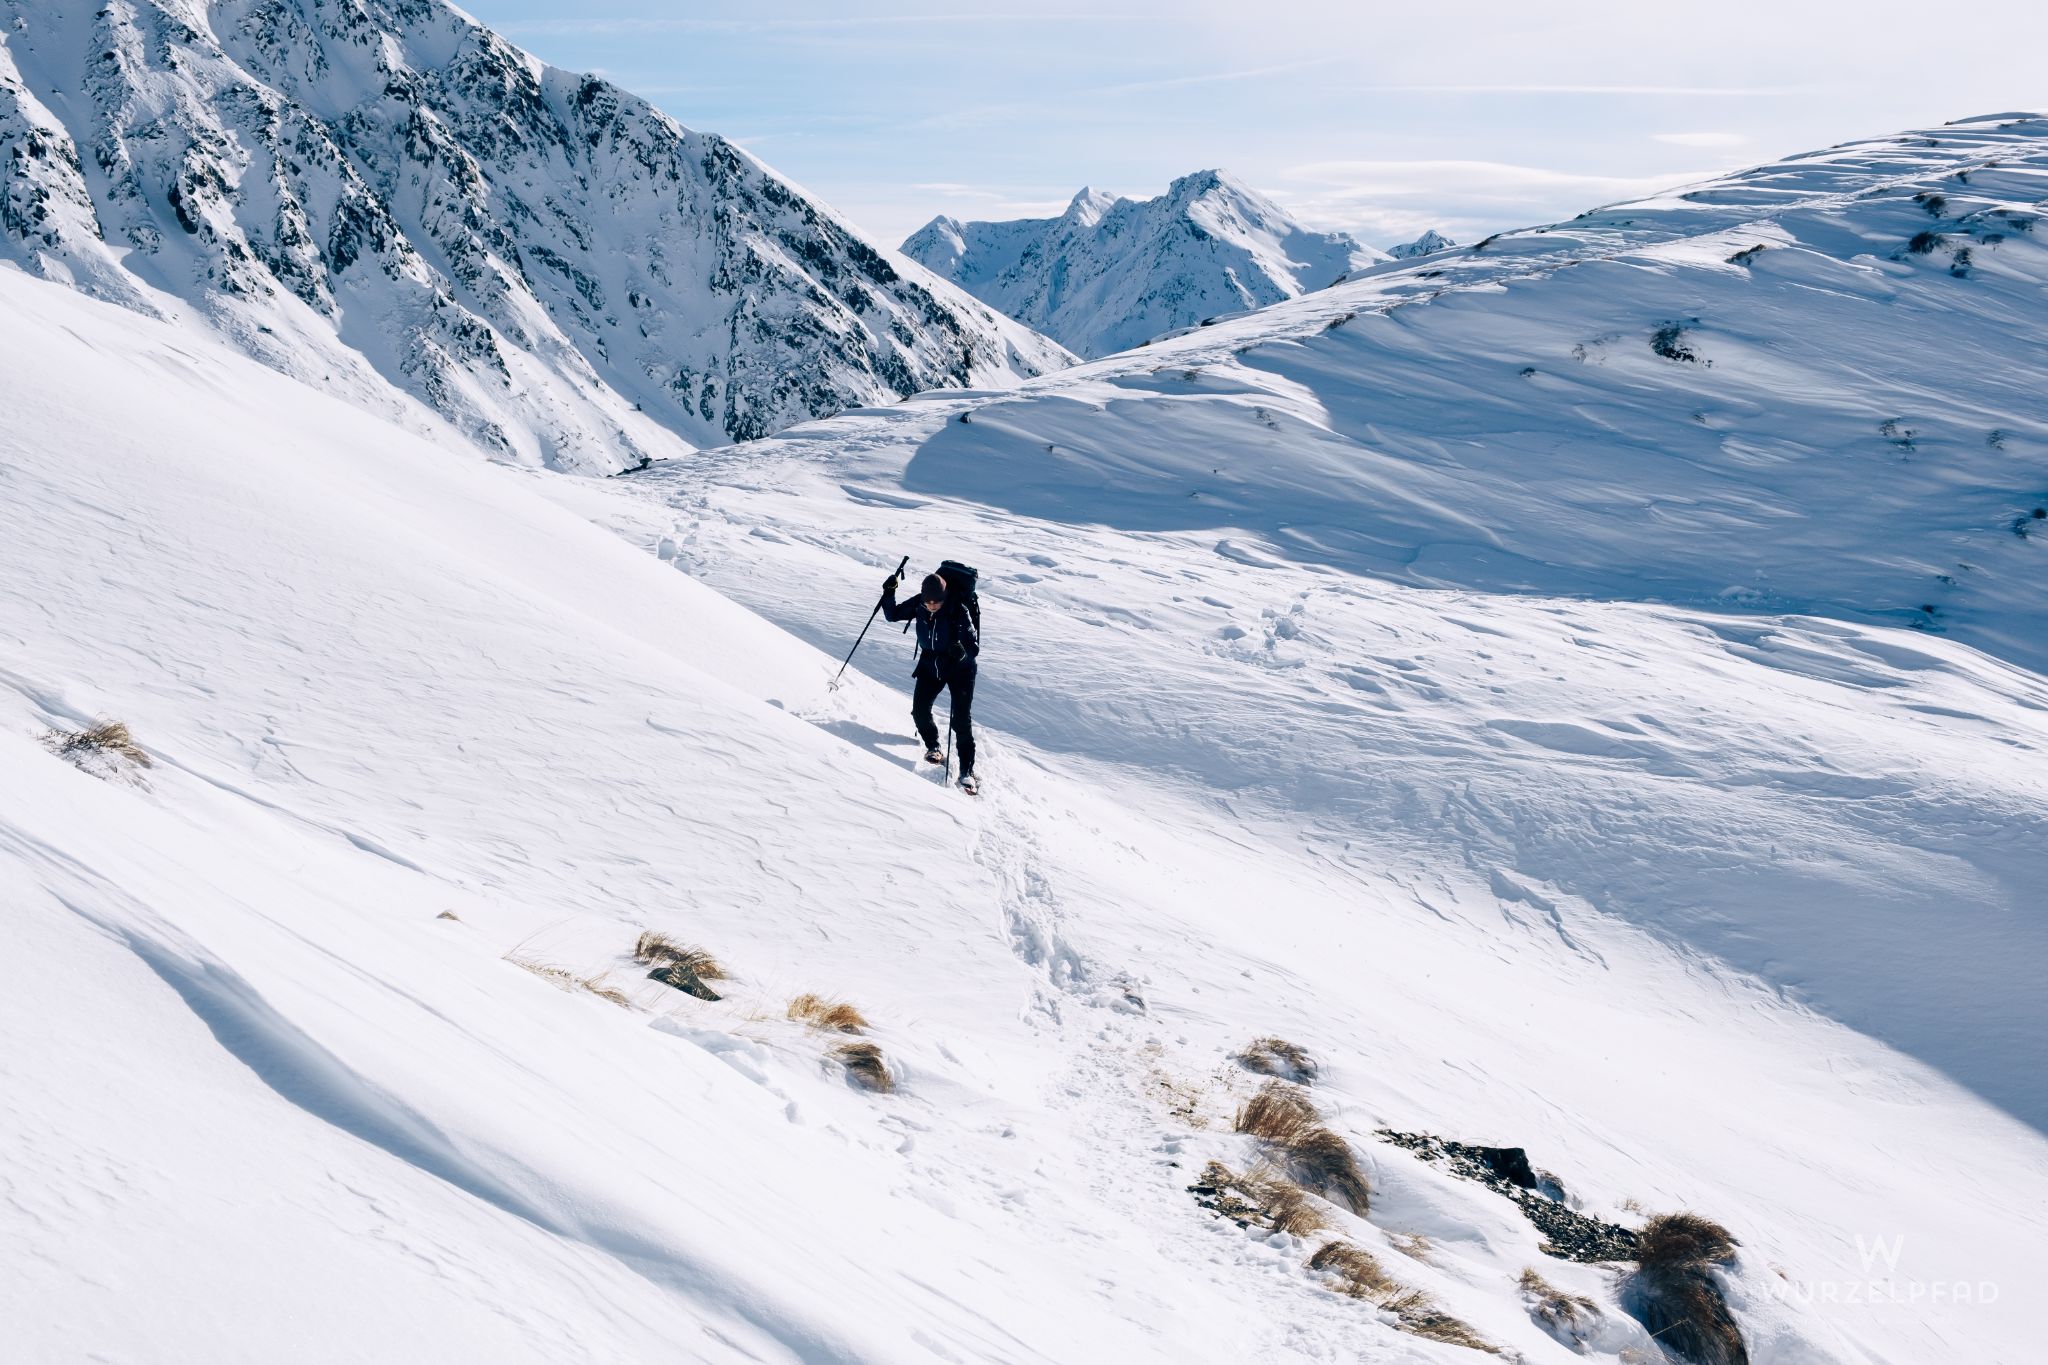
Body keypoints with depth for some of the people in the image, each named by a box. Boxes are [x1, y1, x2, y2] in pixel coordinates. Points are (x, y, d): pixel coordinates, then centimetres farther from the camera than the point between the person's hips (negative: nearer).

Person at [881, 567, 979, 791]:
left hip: (960, 667, -4)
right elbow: (893, 615, 2)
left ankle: (967, 770, -2)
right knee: (919, 710, -5)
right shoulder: (919, 604, -12)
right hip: (930, 664, 4)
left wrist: (962, 652, -46)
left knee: (962, 719, -12)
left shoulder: (959, 611, -26)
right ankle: (932, 747, 25)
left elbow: (974, 647, -24)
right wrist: (889, 594, -15)